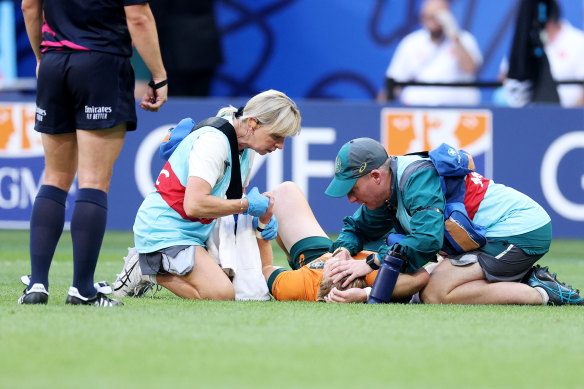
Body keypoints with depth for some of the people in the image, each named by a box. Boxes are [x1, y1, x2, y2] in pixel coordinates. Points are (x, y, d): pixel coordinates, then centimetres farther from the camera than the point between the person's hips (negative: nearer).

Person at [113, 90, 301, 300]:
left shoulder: (245, 147, 8)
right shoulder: (214, 140, -22)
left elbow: (236, 196, 24)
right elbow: (194, 204, -31)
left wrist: (261, 216, 3)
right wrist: (246, 205, -19)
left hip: (194, 234, 10)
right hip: (164, 232, -10)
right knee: (221, 293, -23)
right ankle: (146, 270, -5)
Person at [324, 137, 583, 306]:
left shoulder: (418, 177, -19)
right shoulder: (390, 189, 11)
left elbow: (427, 240, -30)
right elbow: (358, 226, 25)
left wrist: (372, 263, -25)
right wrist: (343, 250, 2)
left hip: (521, 231, -10)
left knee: (434, 295, -20)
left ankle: (540, 294, -18)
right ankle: (528, 281, 9)